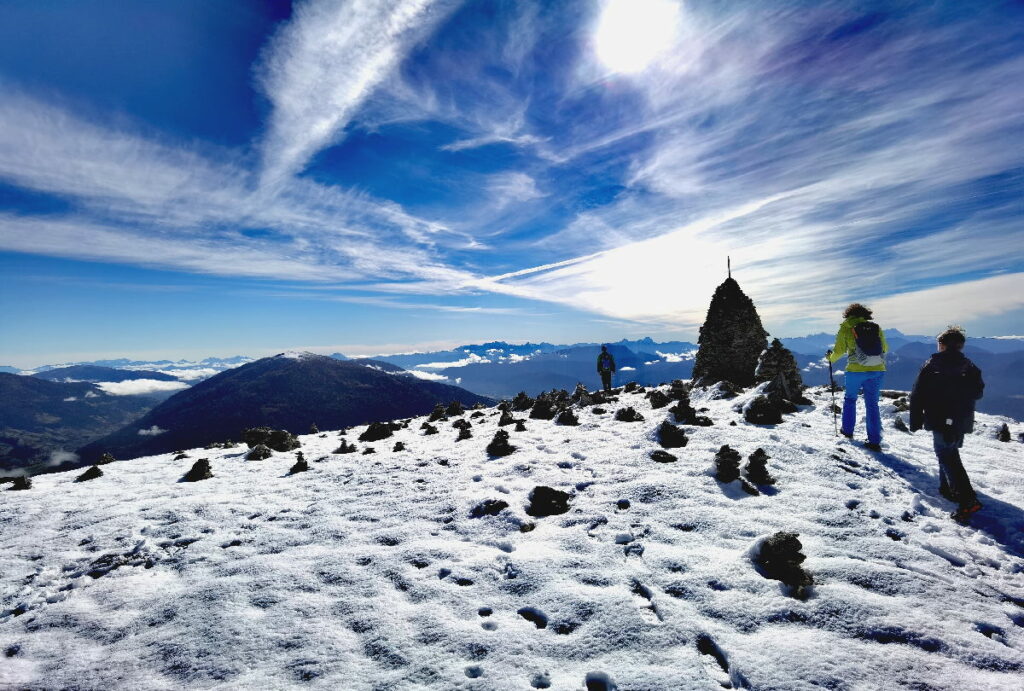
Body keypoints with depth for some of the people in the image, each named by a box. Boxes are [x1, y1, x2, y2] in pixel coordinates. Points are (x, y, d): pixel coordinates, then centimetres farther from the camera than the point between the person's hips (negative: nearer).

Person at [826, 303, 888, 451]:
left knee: (850, 399, 20)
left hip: (856, 370, -2)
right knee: (872, 404, 9)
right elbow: (885, 348, 14)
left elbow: (839, 351, -3)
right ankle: (875, 441, 7)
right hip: (878, 370, 2)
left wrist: (830, 358, 17)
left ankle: (847, 430, 29)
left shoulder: (845, 328, -1)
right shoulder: (875, 327, 7)